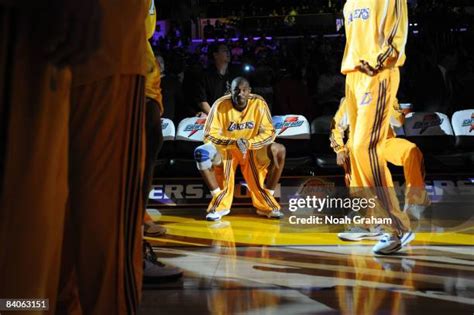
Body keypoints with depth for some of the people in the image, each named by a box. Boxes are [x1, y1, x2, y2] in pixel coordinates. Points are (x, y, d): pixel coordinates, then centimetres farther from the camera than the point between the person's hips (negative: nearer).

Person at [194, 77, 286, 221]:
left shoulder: (259, 103, -15)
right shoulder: (220, 105, -18)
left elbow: (269, 132, -13)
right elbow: (209, 135, -18)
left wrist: (248, 143, -31)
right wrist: (234, 143, -33)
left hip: (253, 148, 1)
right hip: (226, 148, -1)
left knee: (279, 151, -24)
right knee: (201, 153, -29)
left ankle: (265, 204, -11)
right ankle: (220, 203, -14)